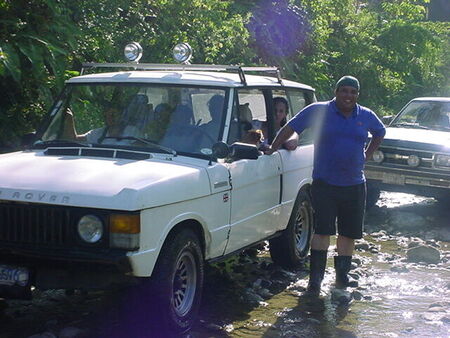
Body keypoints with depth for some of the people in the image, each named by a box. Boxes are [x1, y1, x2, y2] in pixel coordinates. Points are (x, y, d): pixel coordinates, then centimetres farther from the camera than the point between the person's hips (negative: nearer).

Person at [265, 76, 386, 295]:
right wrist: (272, 149, -8)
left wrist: (367, 155, 15)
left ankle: (342, 275, 23)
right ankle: (315, 279, -3)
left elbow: (380, 133, 26)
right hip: (325, 184, -4)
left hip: (355, 186, 4)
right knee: (322, 231, -8)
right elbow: (290, 128, -1)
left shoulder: (366, 116, 6)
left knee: (349, 233, 9)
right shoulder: (318, 111, -4)